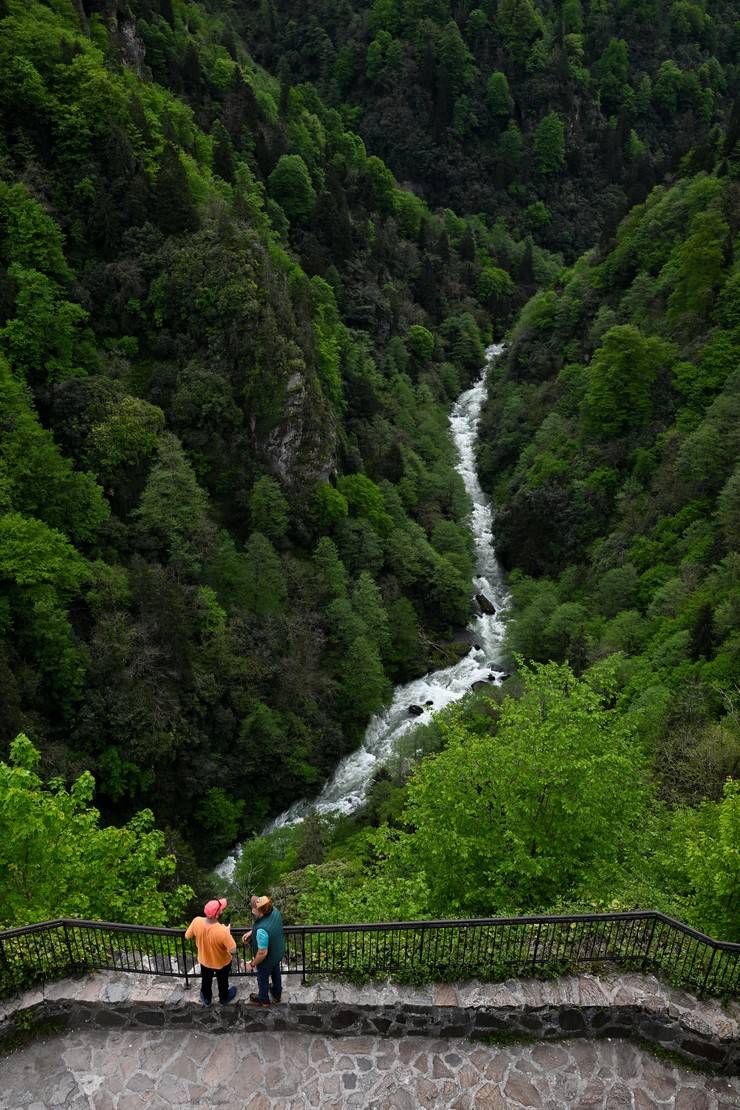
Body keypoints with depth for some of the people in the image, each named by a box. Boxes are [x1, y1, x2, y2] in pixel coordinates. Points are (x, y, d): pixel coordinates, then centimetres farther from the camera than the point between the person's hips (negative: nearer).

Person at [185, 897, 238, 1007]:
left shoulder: (196, 921, -32)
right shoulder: (222, 931, -43)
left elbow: (187, 937, -12)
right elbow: (233, 950, -29)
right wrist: (228, 933, -17)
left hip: (204, 960, 3)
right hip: (222, 963, -3)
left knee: (206, 981, 32)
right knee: (222, 982, 30)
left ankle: (206, 999, 57)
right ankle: (224, 999, 56)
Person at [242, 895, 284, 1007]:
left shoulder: (262, 930, -45)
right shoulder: (274, 911, -23)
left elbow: (263, 953, -31)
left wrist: (252, 964, -13)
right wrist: (251, 932, -2)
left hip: (266, 960, -6)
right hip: (278, 953, 6)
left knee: (263, 979, 26)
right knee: (276, 973, 33)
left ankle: (263, 1000, 53)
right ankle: (277, 994, 59)